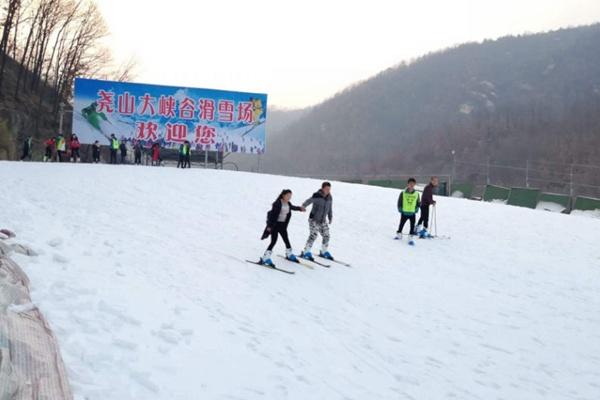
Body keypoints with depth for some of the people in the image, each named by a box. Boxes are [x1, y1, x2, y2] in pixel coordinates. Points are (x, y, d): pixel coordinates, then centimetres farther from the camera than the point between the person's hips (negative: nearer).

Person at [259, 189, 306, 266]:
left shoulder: (288, 204, 3)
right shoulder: (277, 203, -18)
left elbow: (292, 207, 28)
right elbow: (272, 214, -20)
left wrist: (299, 208, 40)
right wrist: (269, 226, -23)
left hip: (283, 225, 7)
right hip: (275, 224, -7)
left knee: (286, 240, 15)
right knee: (274, 241, -13)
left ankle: (289, 255, 37)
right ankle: (265, 258, -13)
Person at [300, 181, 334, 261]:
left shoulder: (329, 198, 2)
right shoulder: (317, 196, -19)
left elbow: (330, 209, 16)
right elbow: (308, 201, -35)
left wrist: (330, 218, 20)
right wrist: (303, 206, -53)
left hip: (323, 221, 6)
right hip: (314, 219, -6)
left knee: (326, 235, 8)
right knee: (314, 234, -18)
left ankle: (324, 252, 29)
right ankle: (306, 253, -11)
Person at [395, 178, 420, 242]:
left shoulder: (416, 193, 0)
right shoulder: (403, 193, -6)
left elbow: (418, 203, 10)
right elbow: (399, 202, 0)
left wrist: (416, 209, 2)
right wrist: (400, 209, -4)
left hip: (412, 213, 1)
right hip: (404, 213, -1)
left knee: (412, 226, -3)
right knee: (401, 224, 14)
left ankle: (410, 238, 2)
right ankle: (399, 234, 34)